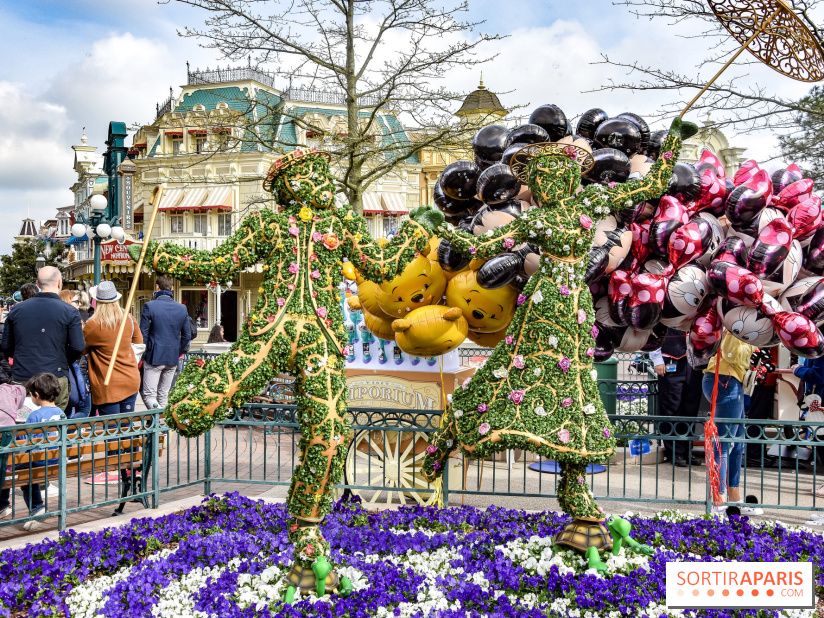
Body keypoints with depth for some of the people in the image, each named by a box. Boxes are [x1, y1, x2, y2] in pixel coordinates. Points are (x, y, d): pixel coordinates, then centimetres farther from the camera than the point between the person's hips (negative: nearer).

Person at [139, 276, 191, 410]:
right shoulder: (182, 309, 2)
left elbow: (143, 335, -10)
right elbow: (187, 336, 7)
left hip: (154, 357, -4)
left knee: (148, 395, -1)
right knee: (164, 395, 15)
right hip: (172, 359, 4)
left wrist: (143, 355, 2)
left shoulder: (149, 306, -11)